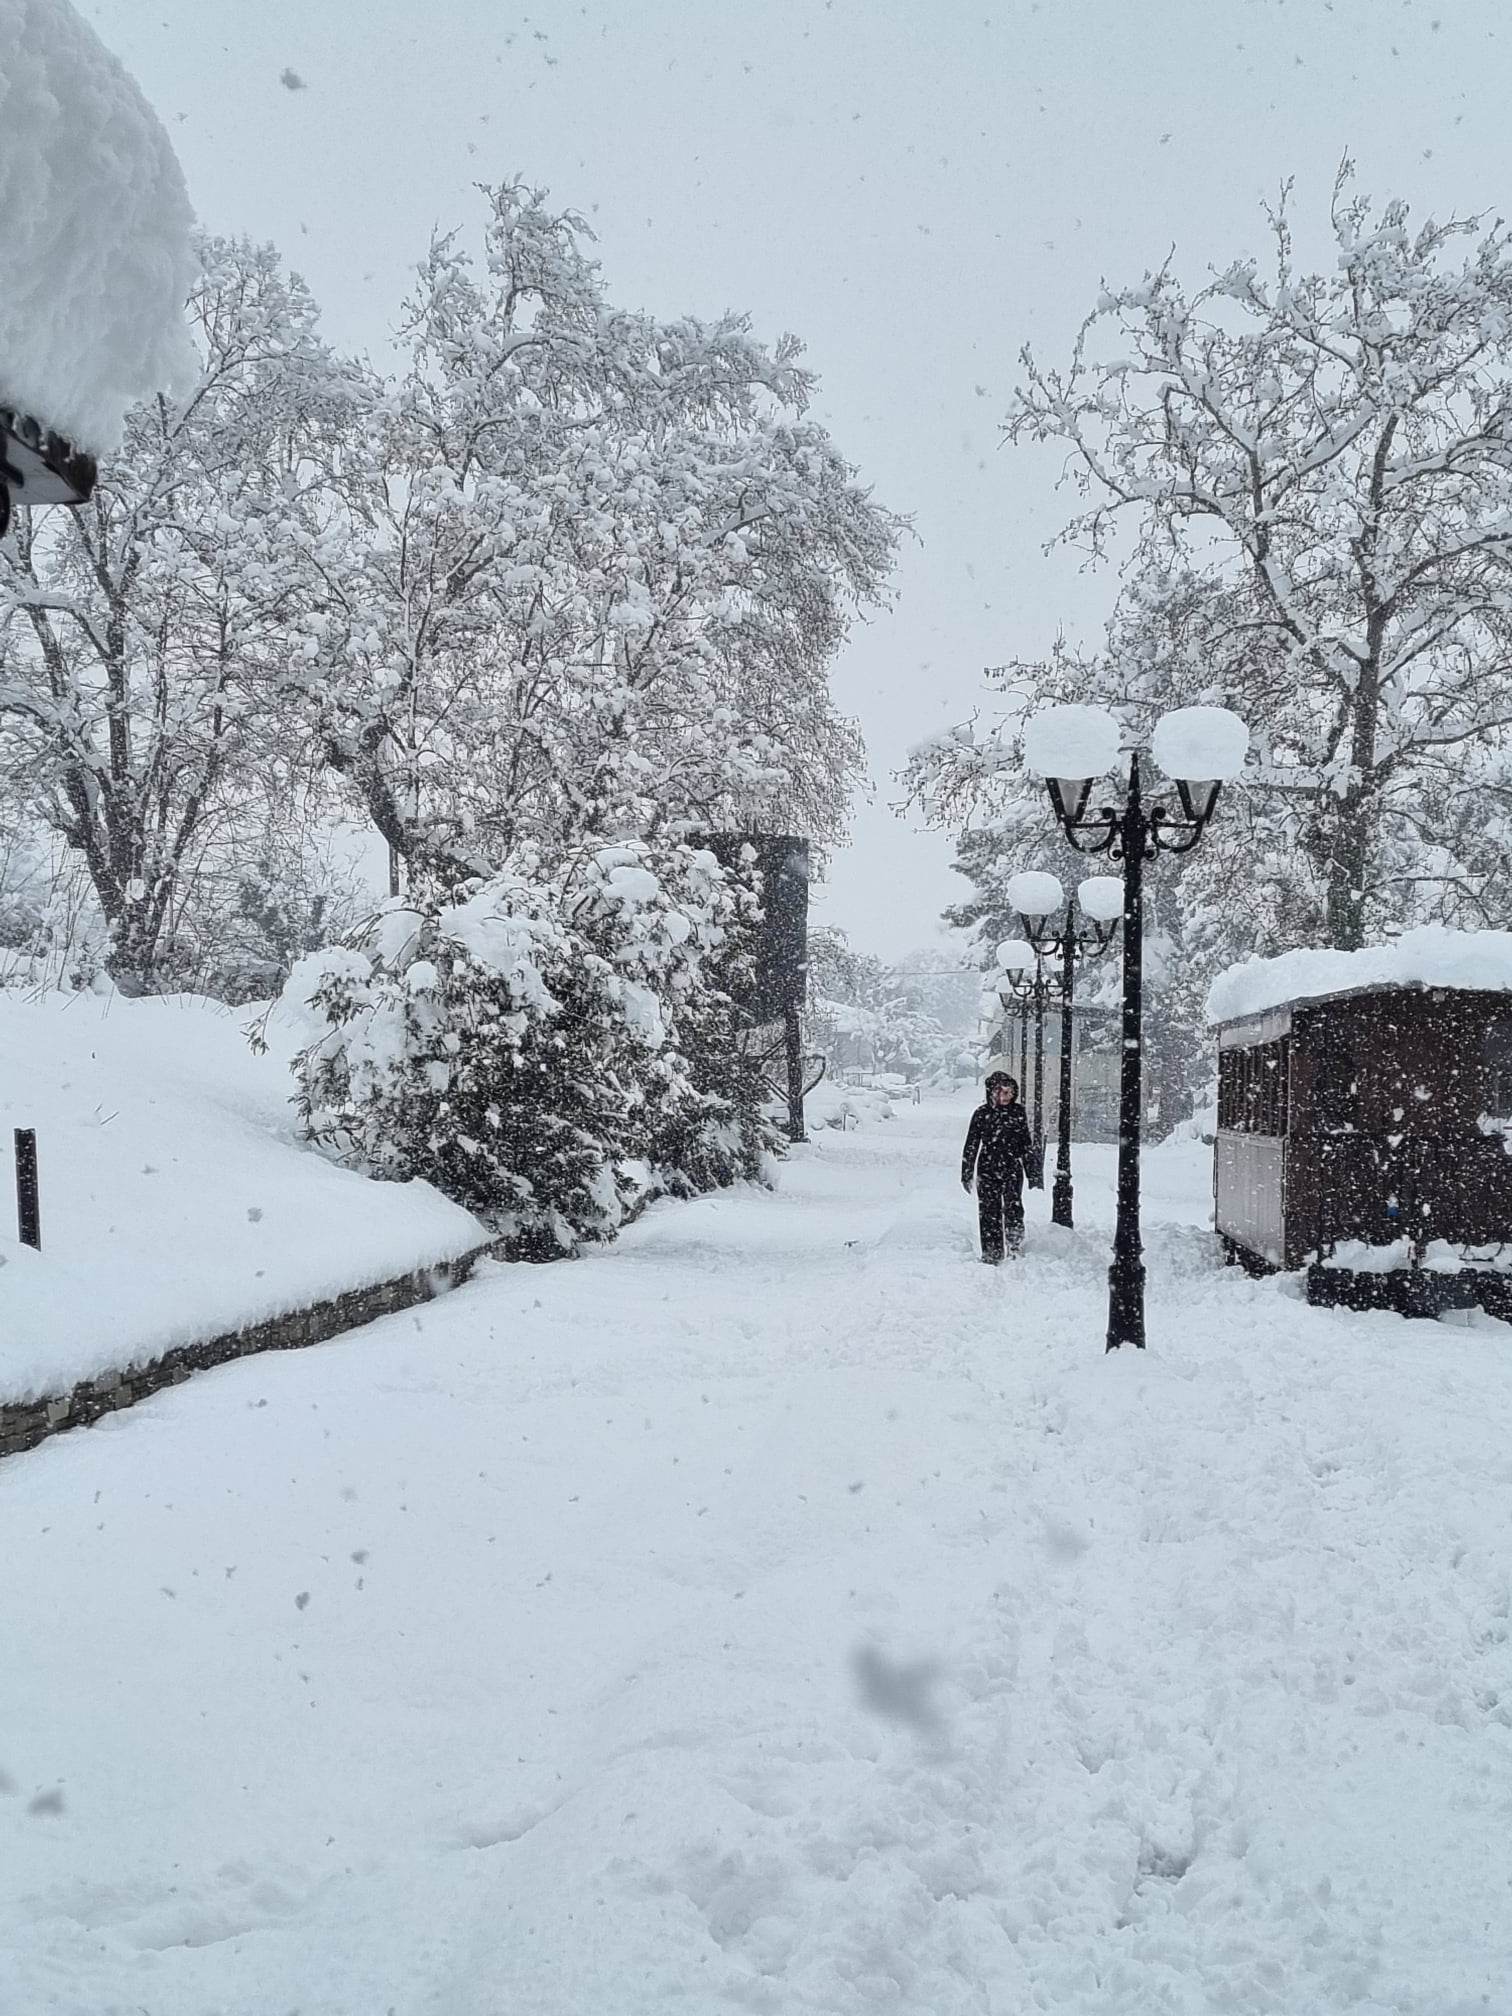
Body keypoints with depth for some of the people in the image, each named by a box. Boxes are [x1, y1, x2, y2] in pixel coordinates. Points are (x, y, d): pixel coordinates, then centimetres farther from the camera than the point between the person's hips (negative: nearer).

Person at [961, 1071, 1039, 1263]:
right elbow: (971, 1145, 7)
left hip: (1012, 1170, 0)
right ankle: (991, 1255, 8)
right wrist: (967, 1174, 5)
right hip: (988, 1170, 0)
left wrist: (1033, 1173, 11)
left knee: (1013, 1207, -17)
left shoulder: (1018, 1112, 4)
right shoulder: (982, 1113, 1)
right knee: (989, 1212, 0)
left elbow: (1027, 1145, 11)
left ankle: (1016, 1247, -5)